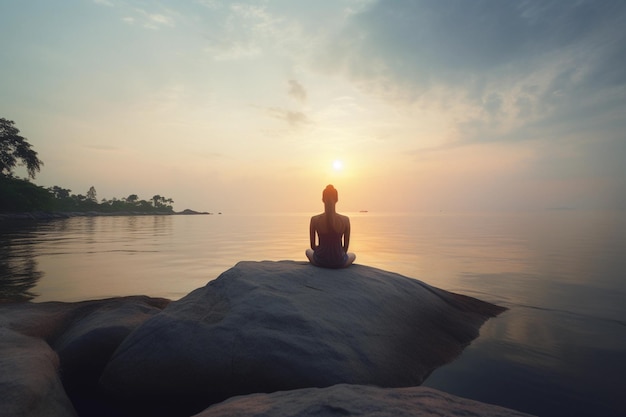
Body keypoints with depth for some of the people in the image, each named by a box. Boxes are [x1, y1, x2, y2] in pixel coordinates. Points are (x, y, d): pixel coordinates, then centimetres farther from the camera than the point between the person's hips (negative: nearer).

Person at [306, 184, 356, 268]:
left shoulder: (314, 220, -12)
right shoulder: (345, 220, -12)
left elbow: (313, 246, -1)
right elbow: (346, 247, -2)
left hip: (320, 261, 0)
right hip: (339, 262, 0)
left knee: (308, 251, 37)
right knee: (353, 255, 36)